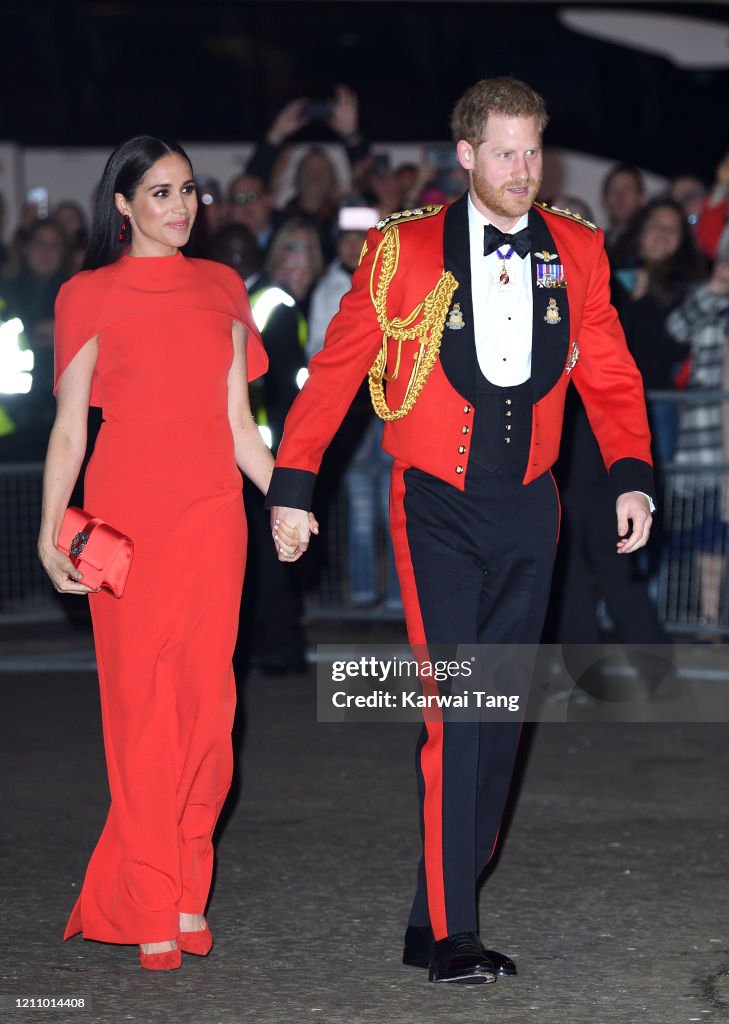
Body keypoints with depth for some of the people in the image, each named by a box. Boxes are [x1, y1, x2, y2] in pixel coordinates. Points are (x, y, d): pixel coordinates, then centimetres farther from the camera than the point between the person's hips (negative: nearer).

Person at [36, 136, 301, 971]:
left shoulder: (220, 289, 13)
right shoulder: (90, 297, 3)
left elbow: (237, 421, 16)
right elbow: (69, 426, 1)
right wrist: (51, 531, -9)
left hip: (211, 510, 3)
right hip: (126, 510, -3)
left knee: (205, 698, -2)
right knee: (139, 700, -3)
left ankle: (187, 892, 9)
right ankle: (151, 913, 2)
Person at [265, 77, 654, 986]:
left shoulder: (576, 252, 5)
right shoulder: (405, 252, -5)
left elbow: (609, 376, 9)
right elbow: (335, 371, 0)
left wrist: (631, 476, -5)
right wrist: (291, 486, -3)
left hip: (527, 508, 4)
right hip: (438, 510, -4)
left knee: (500, 717, 7)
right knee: (454, 716, -12)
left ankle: (440, 918, 18)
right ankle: (447, 936, -7)